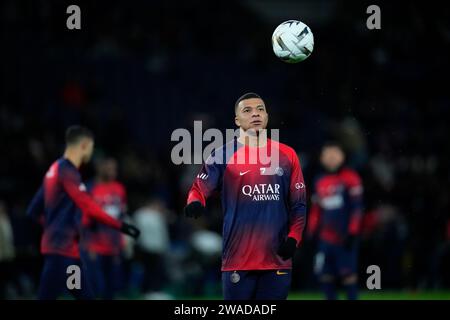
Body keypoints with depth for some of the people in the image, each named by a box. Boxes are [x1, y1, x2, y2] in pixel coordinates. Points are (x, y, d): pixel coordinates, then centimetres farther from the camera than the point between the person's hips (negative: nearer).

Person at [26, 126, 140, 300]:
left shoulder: (55, 170, 15)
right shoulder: (68, 172, -14)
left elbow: (34, 210, 19)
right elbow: (89, 207, -22)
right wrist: (121, 226, -20)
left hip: (68, 249, 10)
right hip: (61, 249, -10)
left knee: (86, 296, 11)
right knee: (46, 296, -10)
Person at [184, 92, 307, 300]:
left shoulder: (287, 155, 10)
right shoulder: (223, 155, 4)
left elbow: (298, 204, 12)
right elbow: (200, 188, -3)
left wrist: (294, 237, -3)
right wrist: (195, 203, -27)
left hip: (278, 259, 2)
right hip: (238, 261, -2)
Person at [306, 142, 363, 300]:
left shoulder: (350, 178, -3)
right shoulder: (320, 182, 13)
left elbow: (357, 207, -6)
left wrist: (352, 233, -11)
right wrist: (311, 232, 14)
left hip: (344, 238, -5)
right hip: (326, 238, 5)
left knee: (348, 274, -7)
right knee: (325, 276, 1)